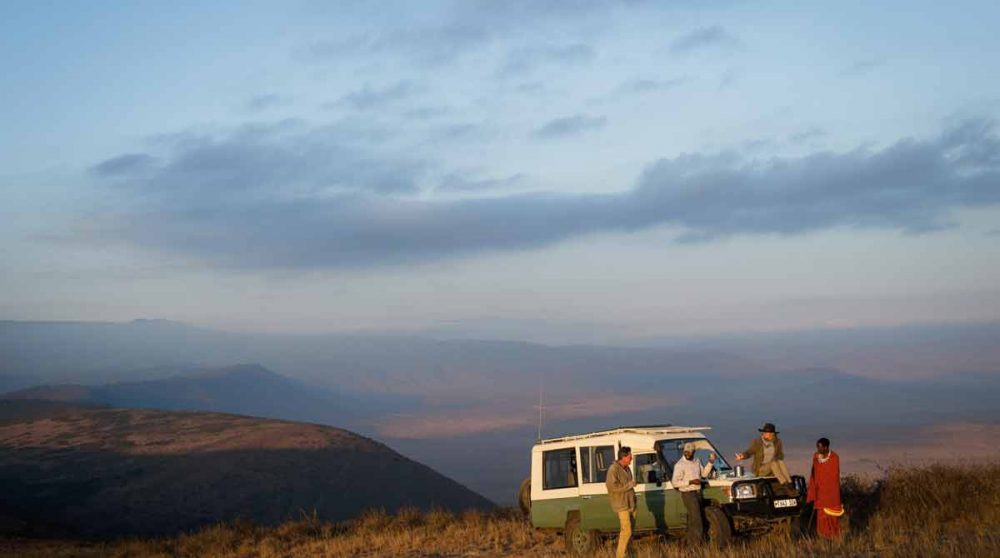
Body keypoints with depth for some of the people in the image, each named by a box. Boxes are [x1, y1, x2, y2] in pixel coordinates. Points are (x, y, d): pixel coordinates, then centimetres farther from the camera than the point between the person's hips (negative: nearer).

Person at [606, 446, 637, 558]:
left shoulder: (627, 468, 12)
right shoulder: (613, 469, -16)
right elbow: (612, 486, -24)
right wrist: (629, 485, -19)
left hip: (631, 503, 9)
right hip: (622, 505, -9)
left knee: (630, 529, 11)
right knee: (627, 530, -13)